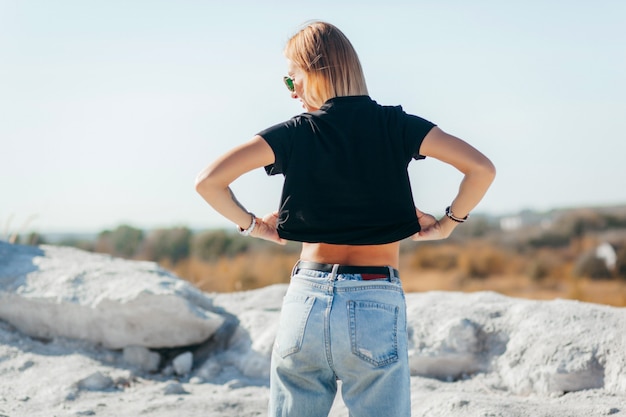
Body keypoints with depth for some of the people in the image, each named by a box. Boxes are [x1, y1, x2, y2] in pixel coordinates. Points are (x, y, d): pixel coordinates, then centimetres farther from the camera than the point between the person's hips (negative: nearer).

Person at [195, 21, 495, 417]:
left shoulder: (295, 133, 1)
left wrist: (251, 225, 11)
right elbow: (482, 168, -6)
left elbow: (208, 181, -4)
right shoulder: (395, 125, 1)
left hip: (307, 299, 1)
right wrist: (448, 223, 8)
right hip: (376, 304, -1)